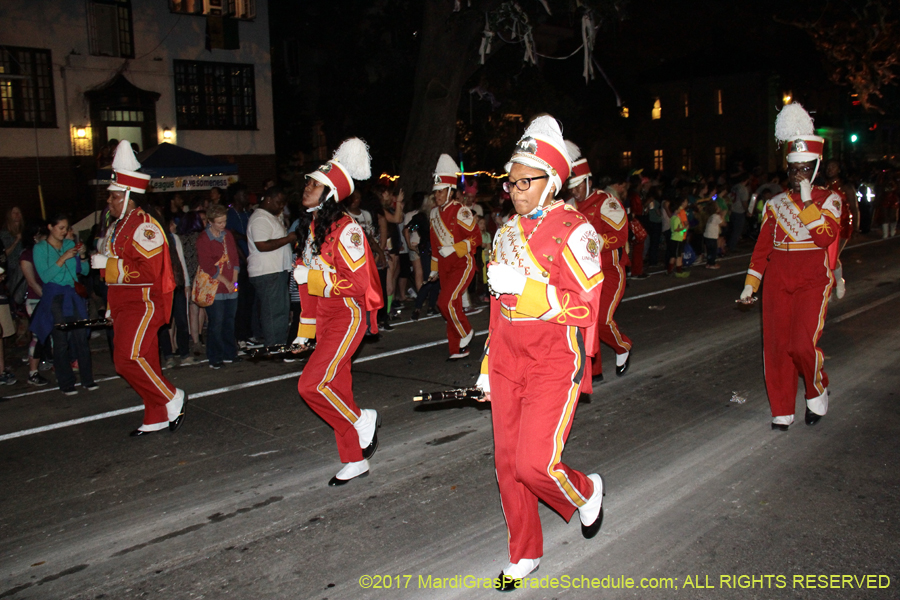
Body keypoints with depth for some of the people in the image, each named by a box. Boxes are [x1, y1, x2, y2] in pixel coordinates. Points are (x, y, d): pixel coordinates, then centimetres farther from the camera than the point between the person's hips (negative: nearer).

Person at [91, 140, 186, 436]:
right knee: (144, 360, 11)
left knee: (128, 358, -16)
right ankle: (156, 417, 18)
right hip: (124, 305, 9)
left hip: (145, 302, -9)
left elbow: (148, 270, -23)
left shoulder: (144, 226, -13)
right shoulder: (116, 228, 18)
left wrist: (109, 265, -17)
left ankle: (172, 399, 2)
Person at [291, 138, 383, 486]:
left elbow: (358, 282, -21)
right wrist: (305, 332, 18)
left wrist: (313, 277, -18)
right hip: (326, 319, 9)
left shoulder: (345, 229, -16)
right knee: (336, 388, 10)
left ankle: (363, 422, 9)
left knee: (311, 384, -15)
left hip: (347, 317, -9)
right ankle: (355, 461, 22)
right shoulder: (312, 229, 12)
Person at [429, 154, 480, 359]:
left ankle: (465, 332, 6)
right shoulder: (434, 213, 10)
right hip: (445, 267, 7)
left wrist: (453, 249, -23)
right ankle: (458, 349, 16)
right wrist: (434, 268, 19)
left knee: (446, 301, -19)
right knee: (452, 305, 8)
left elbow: (475, 238, -14)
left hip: (462, 264, -7)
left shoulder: (461, 212, -12)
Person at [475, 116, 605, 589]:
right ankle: (524, 554, 30)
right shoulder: (507, 234, 12)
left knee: (535, 463, -13)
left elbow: (585, 307, -17)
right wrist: (488, 367, 19)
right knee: (507, 462, 10)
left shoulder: (574, 231, -10)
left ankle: (585, 494, 23)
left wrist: (524, 287, -24)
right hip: (509, 365, 7)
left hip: (555, 364, -6)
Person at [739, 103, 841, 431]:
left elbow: (827, 237, -16)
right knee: (776, 346, 2)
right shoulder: (776, 204, 11)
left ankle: (817, 393, 16)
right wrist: (750, 283, 12)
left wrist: (807, 201, -18)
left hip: (813, 282, -3)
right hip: (777, 283, 3)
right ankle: (782, 412, 16)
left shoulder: (828, 199, 1)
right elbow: (762, 246, 15)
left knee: (803, 344, -15)